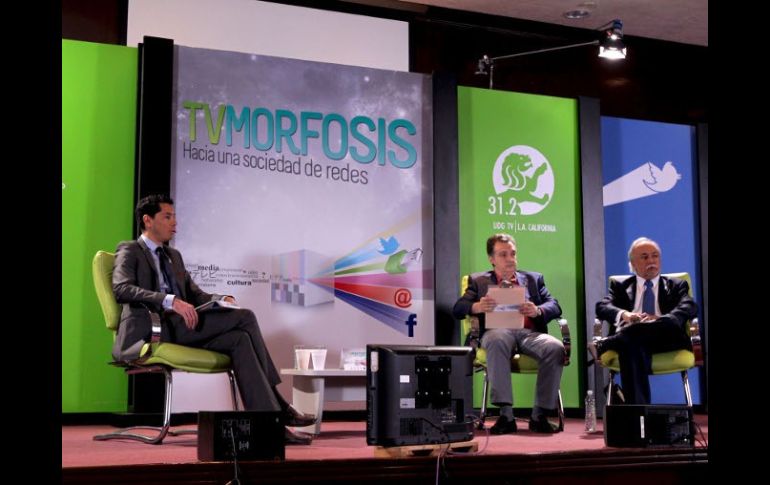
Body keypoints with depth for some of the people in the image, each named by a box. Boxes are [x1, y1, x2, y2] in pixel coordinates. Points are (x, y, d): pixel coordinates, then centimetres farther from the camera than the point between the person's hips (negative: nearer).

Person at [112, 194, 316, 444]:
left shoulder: (173, 255, 29)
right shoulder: (129, 251, 4)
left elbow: (195, 294, 26)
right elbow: (121, 289, -15)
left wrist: (221, 300, 1)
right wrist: (170, 300, -28)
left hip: (180, 330, 8)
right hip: (153, 330, -8)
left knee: (240, 339, -20)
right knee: (245, 317, -19)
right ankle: (276, 404, -14)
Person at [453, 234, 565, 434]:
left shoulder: (533, 278, 28)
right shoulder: (478, 280, 23)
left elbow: (555, 307, 14)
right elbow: (458, 309, 10)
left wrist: (537, 311, -10)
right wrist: (477, 307, -14)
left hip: (530, 332, 2)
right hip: (498, 330, -2)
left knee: (555, 348, -31)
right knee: (497, 341, -39)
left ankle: (540, 415, -25)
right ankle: (506, 414, -39)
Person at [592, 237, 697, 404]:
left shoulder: (676, 285, 26)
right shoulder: (620, 286, 27)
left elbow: (690, 307, 4)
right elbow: (602, 307, 7)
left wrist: (661, 319, -19)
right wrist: (624, 314, -18)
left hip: (665, 339, 1)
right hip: (629, 337, -1)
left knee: (669, 323, -37)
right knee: (633, 346, -40)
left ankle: (604, 345, -36)